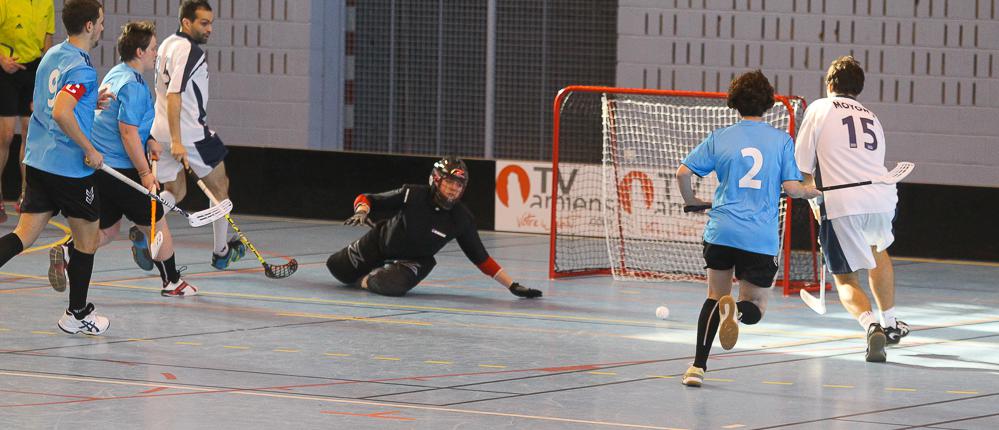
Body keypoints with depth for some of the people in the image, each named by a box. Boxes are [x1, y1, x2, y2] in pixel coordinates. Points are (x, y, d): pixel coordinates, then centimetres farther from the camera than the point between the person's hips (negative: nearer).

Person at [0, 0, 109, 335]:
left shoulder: (52, 55, 11)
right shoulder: (81, 68, -17)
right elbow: (61, 113, -30)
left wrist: (93, 100, 20)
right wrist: (90, 150, -22)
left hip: (38, 161, 8)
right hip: (72, 167, -8)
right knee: (87, 239, 11)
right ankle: (77, 315, 21)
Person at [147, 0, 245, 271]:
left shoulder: (167, 44, 12)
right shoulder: (189, 51, -17)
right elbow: (174, 95, -25)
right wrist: (176, 142, -29)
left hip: (161, 133, 8)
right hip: (190, 134, -8)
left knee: (175, 192, 17)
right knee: (220, 187, 12)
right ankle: (221, 252, 21)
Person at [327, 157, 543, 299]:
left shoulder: (462, 219, -20)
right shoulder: (412, 195, -25)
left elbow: (481, 258, -11)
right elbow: (366, 199, -18)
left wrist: (512, 285, -15)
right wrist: (361, 211, -42)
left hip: (414, 260, 0)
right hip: (380, 243, 0)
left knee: (393, 285, -32)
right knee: (337, 268, 8)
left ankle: (367, 280, 4)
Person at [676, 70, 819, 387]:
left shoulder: (720, 138, 5)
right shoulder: (782, 140, 3)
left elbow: (683, 173, 2)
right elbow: (791, 187, -2)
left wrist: (691, 200, 21)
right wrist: (813, 192, 20)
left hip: (721, 231, 1)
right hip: (761, 239, -1)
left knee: (715, 297, 19)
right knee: (755, 307, 11)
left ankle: (698, 366, 8)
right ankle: (736, 311, -27)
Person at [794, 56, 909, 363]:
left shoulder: (820, 109, 9)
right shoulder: (871, 118, 24)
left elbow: (803, 168, 7)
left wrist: (814, 201, 24)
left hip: (841, 204, -5)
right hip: (881, 198, 5)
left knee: (846, 280, 7)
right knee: (878, 250, 36)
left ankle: (870, 324, -22)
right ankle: (889, 322, 45)